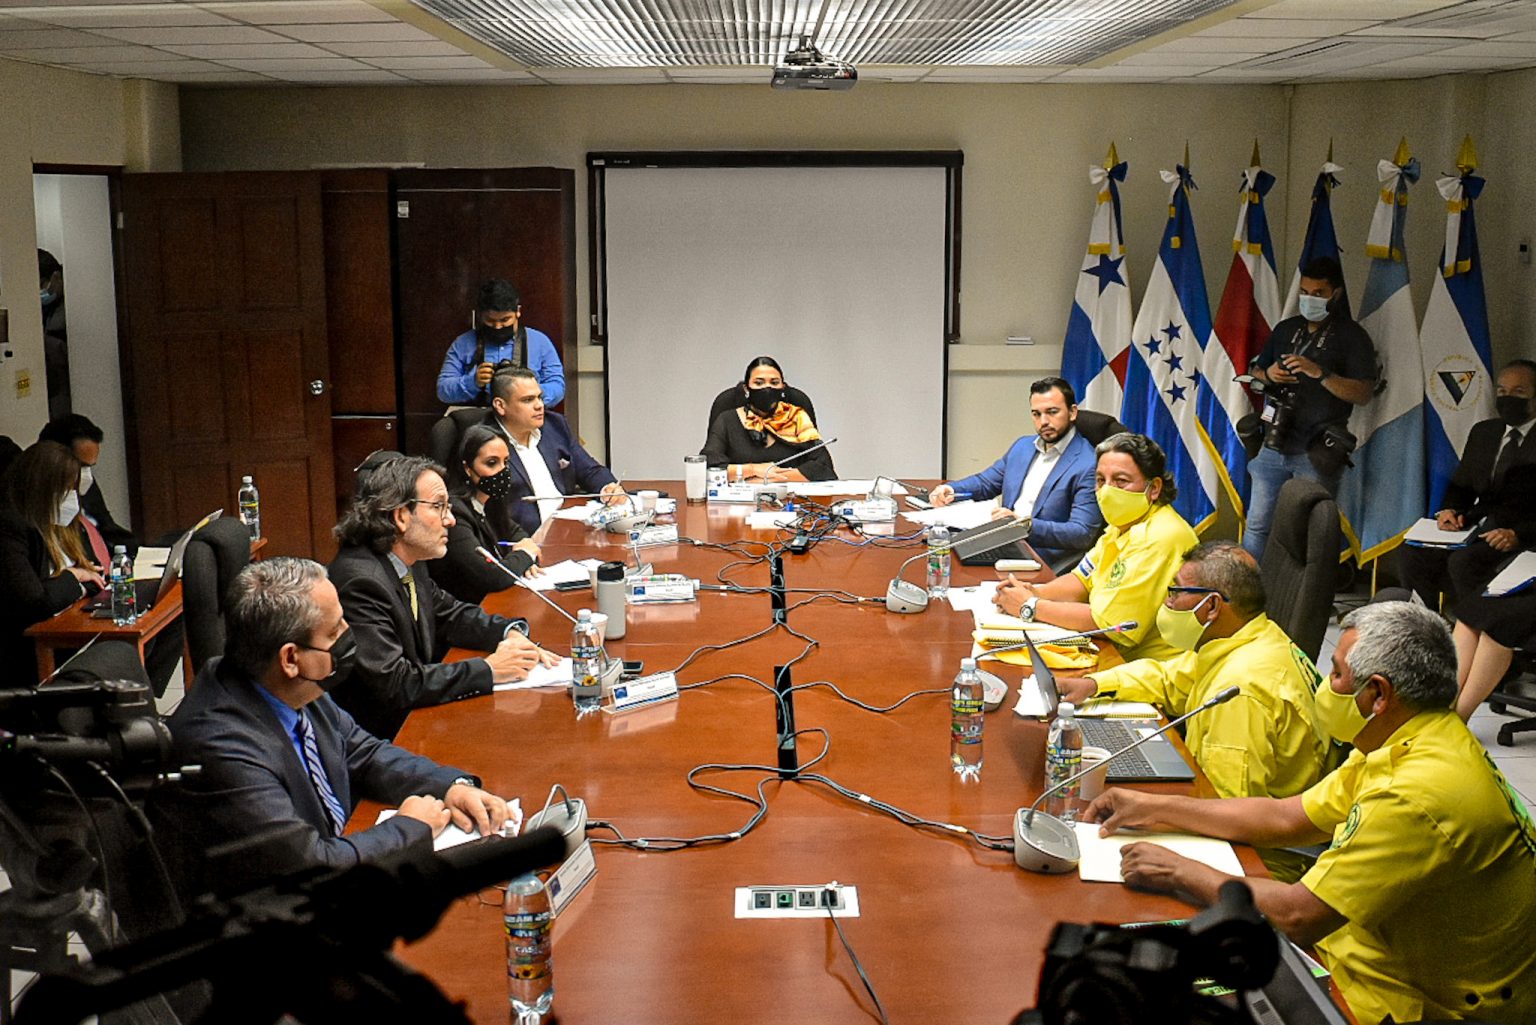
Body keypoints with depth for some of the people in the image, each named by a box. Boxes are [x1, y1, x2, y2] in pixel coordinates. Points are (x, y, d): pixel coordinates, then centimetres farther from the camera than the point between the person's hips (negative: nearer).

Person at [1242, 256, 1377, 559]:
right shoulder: (1286, 329, 15)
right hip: (1273, 443, 5)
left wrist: (1321, 373, -21)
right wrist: (1267, 374, -1)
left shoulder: (1352, 336, 0)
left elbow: (1364, 394, -9)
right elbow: (1254, 370, 23)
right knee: (1257, 525, 5)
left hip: (1316, 451, -4)